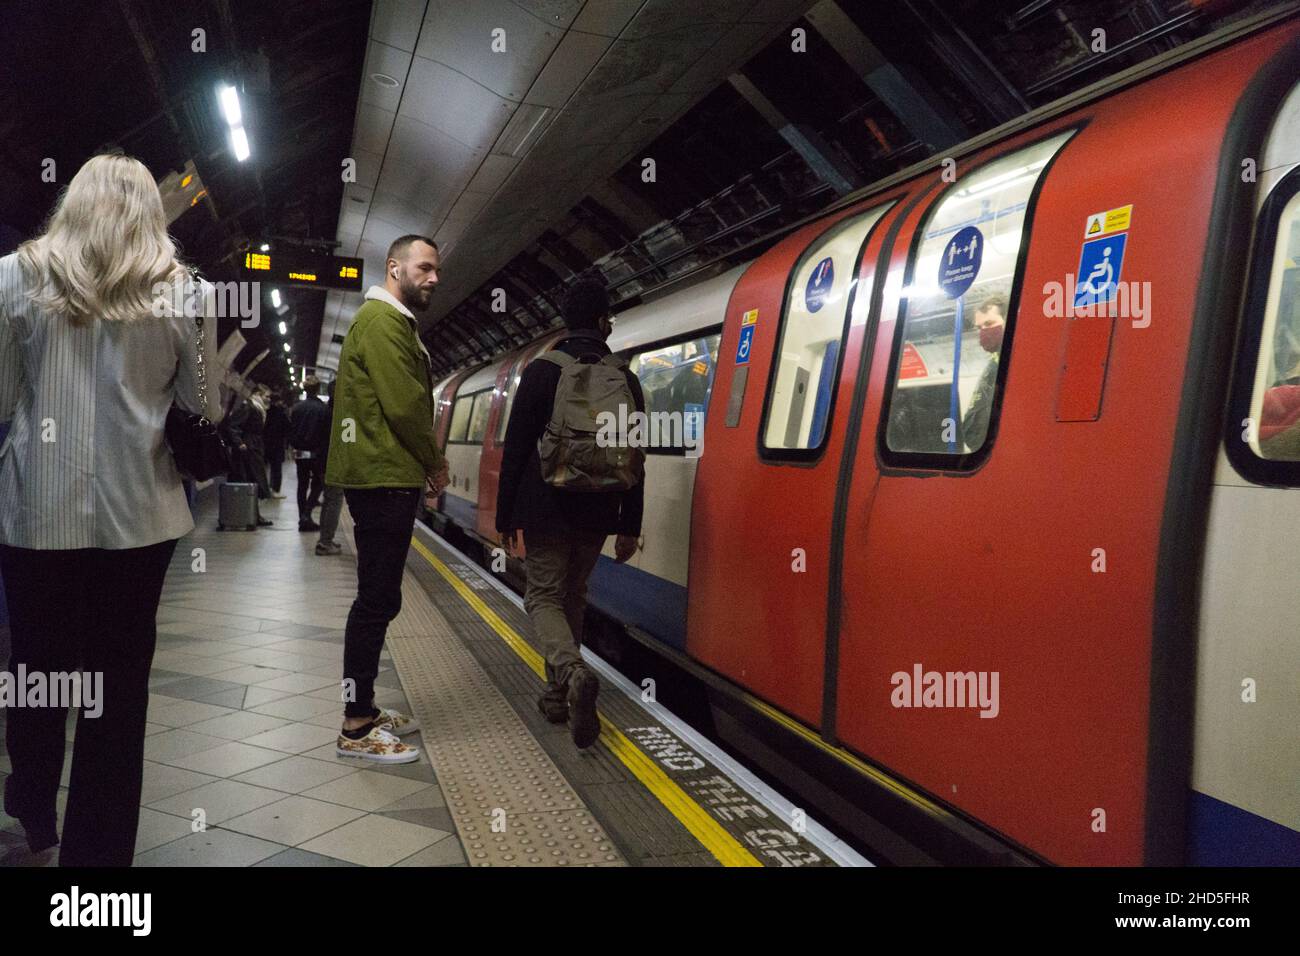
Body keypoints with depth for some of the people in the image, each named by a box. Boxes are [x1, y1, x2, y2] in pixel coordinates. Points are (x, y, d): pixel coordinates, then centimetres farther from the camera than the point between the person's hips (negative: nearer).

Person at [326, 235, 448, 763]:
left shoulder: (391, 321, 22)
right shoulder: (383, 319, -11)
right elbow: (404, 404, -19)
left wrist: (424, 461, 11)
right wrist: (435, 460, -6)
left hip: (385, 478, 11)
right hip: (384, 478, -11)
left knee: (379, 597, 14)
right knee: (378, 600, -7)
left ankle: (364, 708, 23)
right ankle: (356, 728, 0)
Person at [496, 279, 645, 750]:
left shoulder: (541, 371, -4)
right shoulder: (624, 378, 2)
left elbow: (516, 448, -6)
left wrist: (505, 516, 1)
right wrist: (629, 526, 7)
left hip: (546, 508, -3)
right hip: (597, 513, 3)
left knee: (544, 596, 5)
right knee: (573, 598, 16)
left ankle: (572, 674, -21)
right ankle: (560, 694, 22)